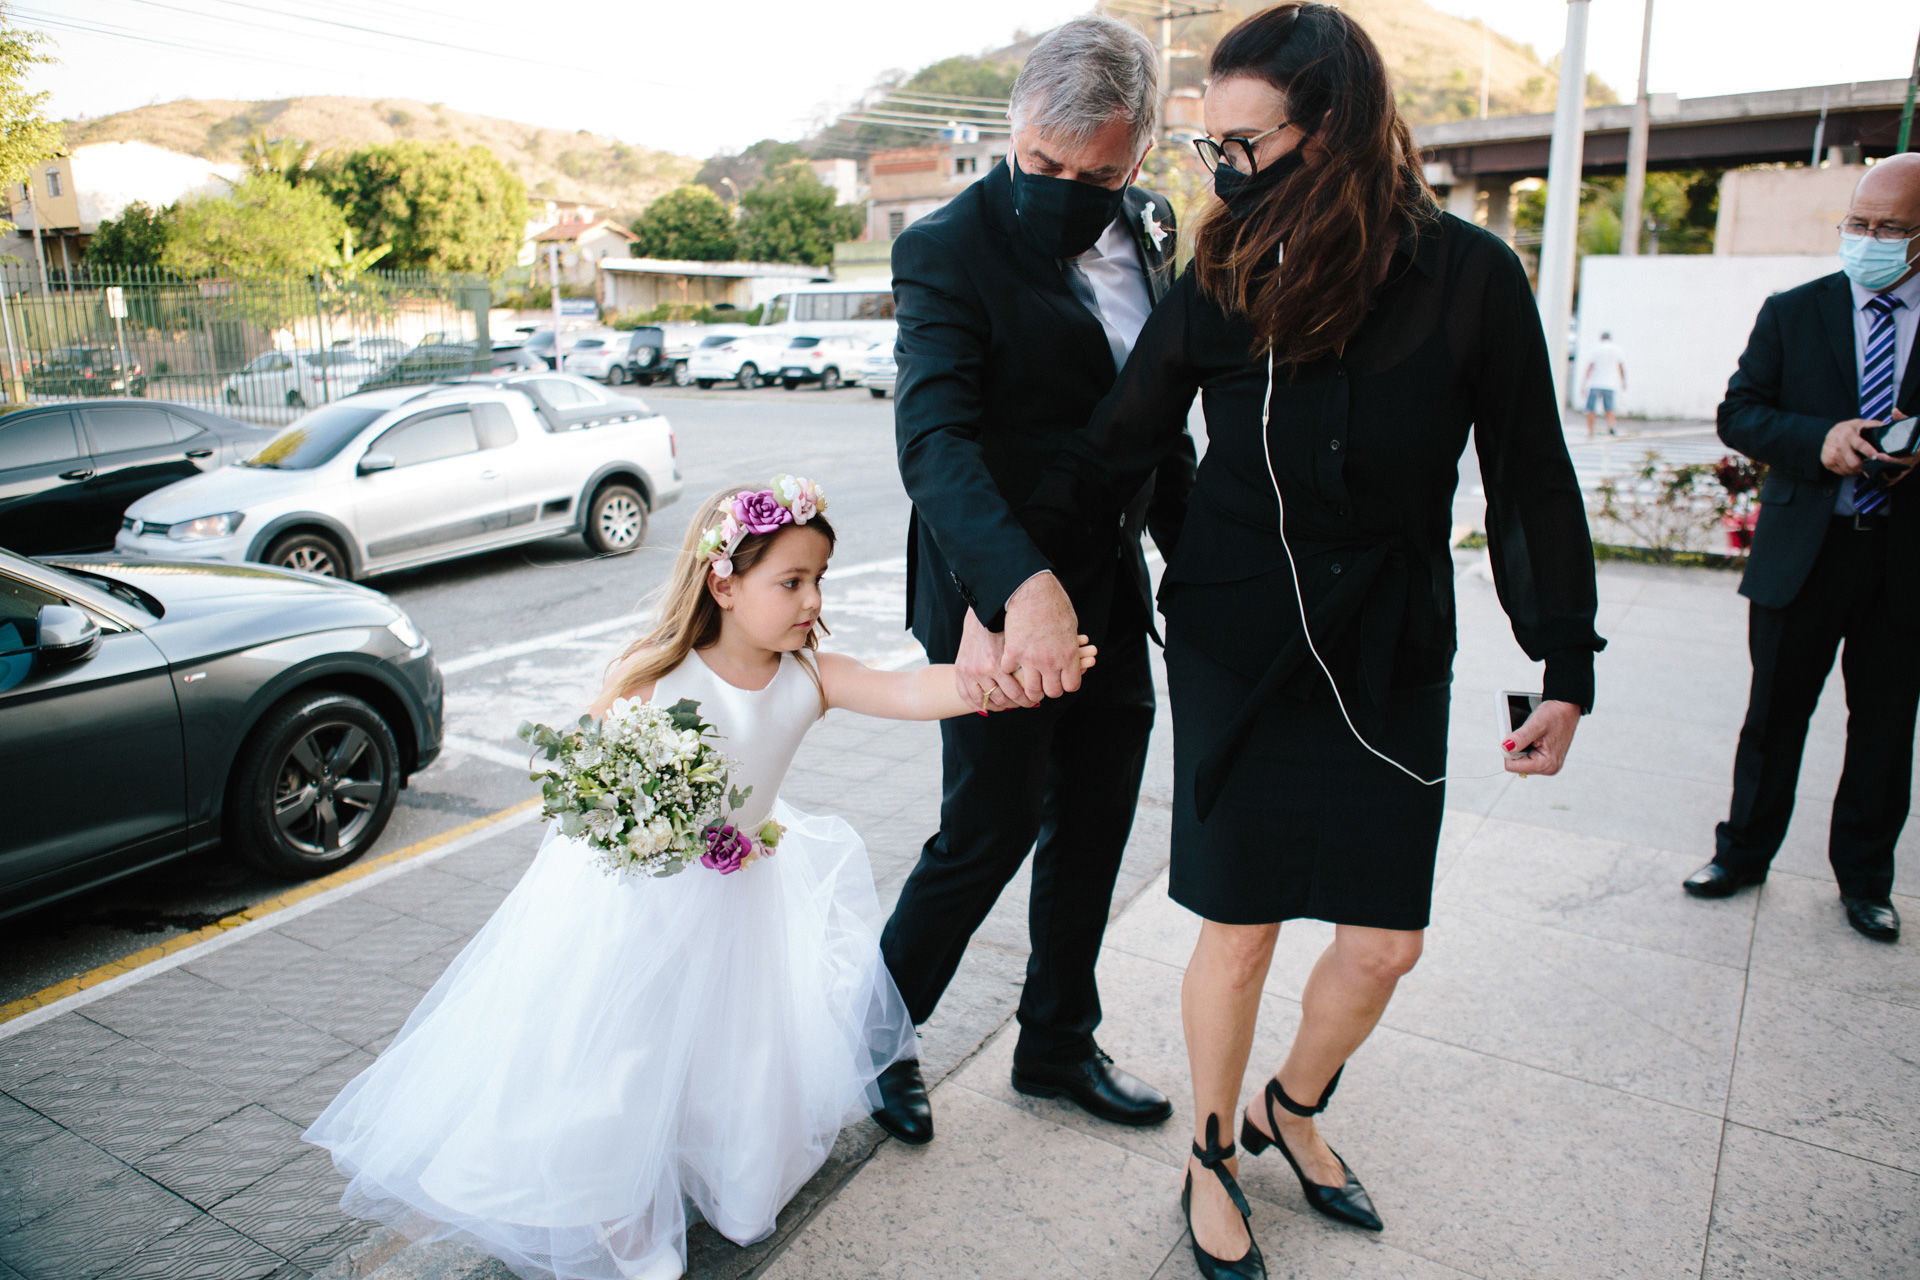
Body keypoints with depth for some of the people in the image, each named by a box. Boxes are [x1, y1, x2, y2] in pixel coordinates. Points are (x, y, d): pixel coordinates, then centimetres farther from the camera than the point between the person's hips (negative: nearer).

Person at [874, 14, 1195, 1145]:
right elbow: (933, 438, -29)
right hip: (1003, 599, -7)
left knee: (1093, 836, 16)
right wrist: (1024, 585, -44)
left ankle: (1059, 1045, 37)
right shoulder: (949, 249, -15)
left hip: (1114, 596, 7)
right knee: (990, 831, 4)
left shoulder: (1150, 228, 6)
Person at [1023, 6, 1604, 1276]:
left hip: (1392, 660, 1)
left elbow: (1533, 481, -1)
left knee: (1384, 941, 8)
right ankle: (1215, 1157, 33)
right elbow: (1110, 457, -2)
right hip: (1238, 655, -1)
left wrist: (1567, 668, 1)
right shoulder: (1218, 287, -6)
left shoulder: (1471, 278, -8)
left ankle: (1294, 1108, 40)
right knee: (1240, 930, 6)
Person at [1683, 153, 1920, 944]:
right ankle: (1742, 853, 25)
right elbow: (1738, 413, 0)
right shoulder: (1792, 313, 5)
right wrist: (1819, 439, -17)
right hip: (1803, 549, 0)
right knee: (1775, 715, 9)